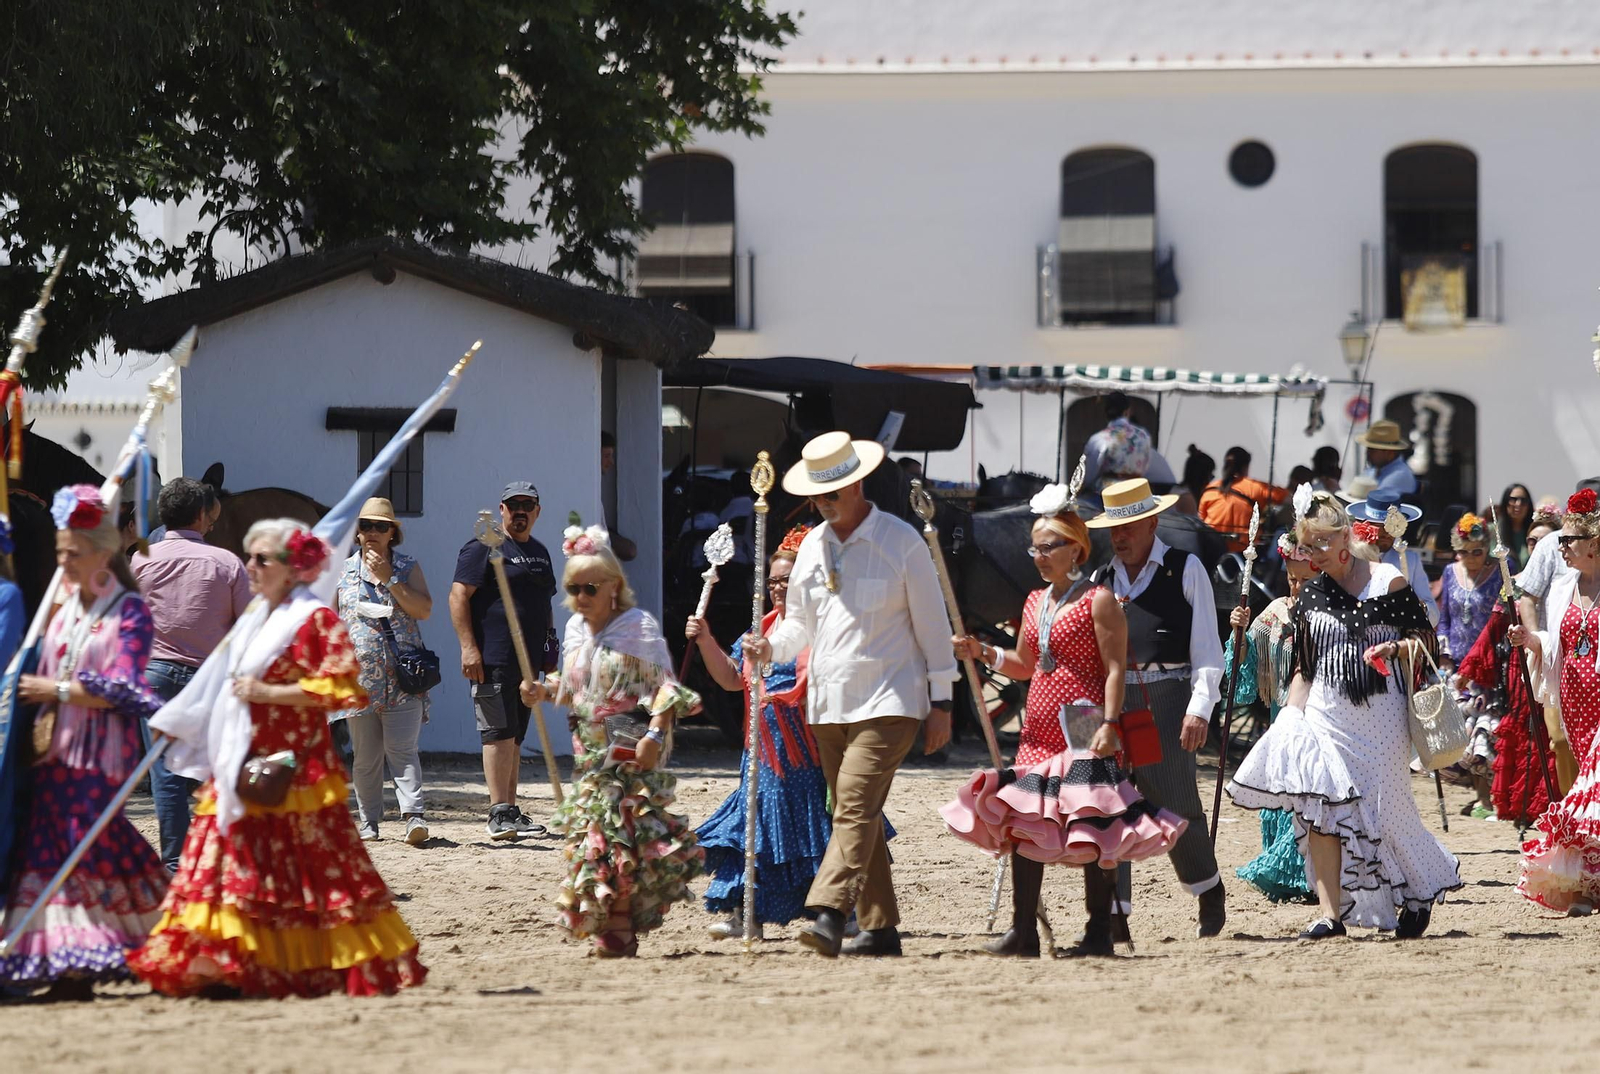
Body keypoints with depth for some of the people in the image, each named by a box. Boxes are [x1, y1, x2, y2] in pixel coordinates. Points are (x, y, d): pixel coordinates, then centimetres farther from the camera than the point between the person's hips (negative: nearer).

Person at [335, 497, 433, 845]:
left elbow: (424, 610, -6)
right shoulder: (343, 571, 12)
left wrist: (389, 579, -11)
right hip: (359, 676, 2)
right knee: (365, 755, 4)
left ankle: (414, 816, -22)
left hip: (402, 678, -2)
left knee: (402, 750, -13)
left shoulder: (408, 568, 8)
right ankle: (368, 822, 11)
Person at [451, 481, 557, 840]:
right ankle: (499, 813, -15)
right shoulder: (483, 547, -5)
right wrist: (468, 647, -19)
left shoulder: (539, 552, 20)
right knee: (500, 733, -12)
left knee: (514, 736, 10)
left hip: (528, 661, 8)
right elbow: (459, 595, -11)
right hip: (493, 661, -8)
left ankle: (510, 811, 13)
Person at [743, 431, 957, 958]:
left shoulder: (901, 542, -4)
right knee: (856, 815, 9)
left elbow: (932, 625, -2)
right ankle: (879, 927, 14)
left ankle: (828, 913, -32)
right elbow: (801, 622, 21)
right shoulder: (812, 545, 13)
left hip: (887, 702, -7)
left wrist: (940, 702, -3)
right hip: (828, 704, 7)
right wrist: (772, 647, -1)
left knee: (855, 806, -20)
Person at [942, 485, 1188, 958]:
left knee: (1092, 829, -7)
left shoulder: (1098, 601, -6)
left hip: (1083, 730, -8)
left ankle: (1099, 932, -1)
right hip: (1039, 731, 8)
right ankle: (1022, 932, 7)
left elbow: (1114, 668, -11)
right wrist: (982, 653, 9)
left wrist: (1109, 724, -20)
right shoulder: (1035, 603, 16)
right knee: (1022, 822, 3)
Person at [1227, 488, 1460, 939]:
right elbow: (1304, 665, 15)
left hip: (1379, 714, -4)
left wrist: (1398, 648, -18)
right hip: (1325, 712, 4)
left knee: (1384, 813, -2)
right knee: (1317, 807, -10)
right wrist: (1291, 715, 4)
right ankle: (1330, 913, -10)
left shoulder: (1387, 583, -3)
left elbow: (1427, 641, 2)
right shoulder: (1311, 594, 10)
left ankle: (1422, 892, 24)